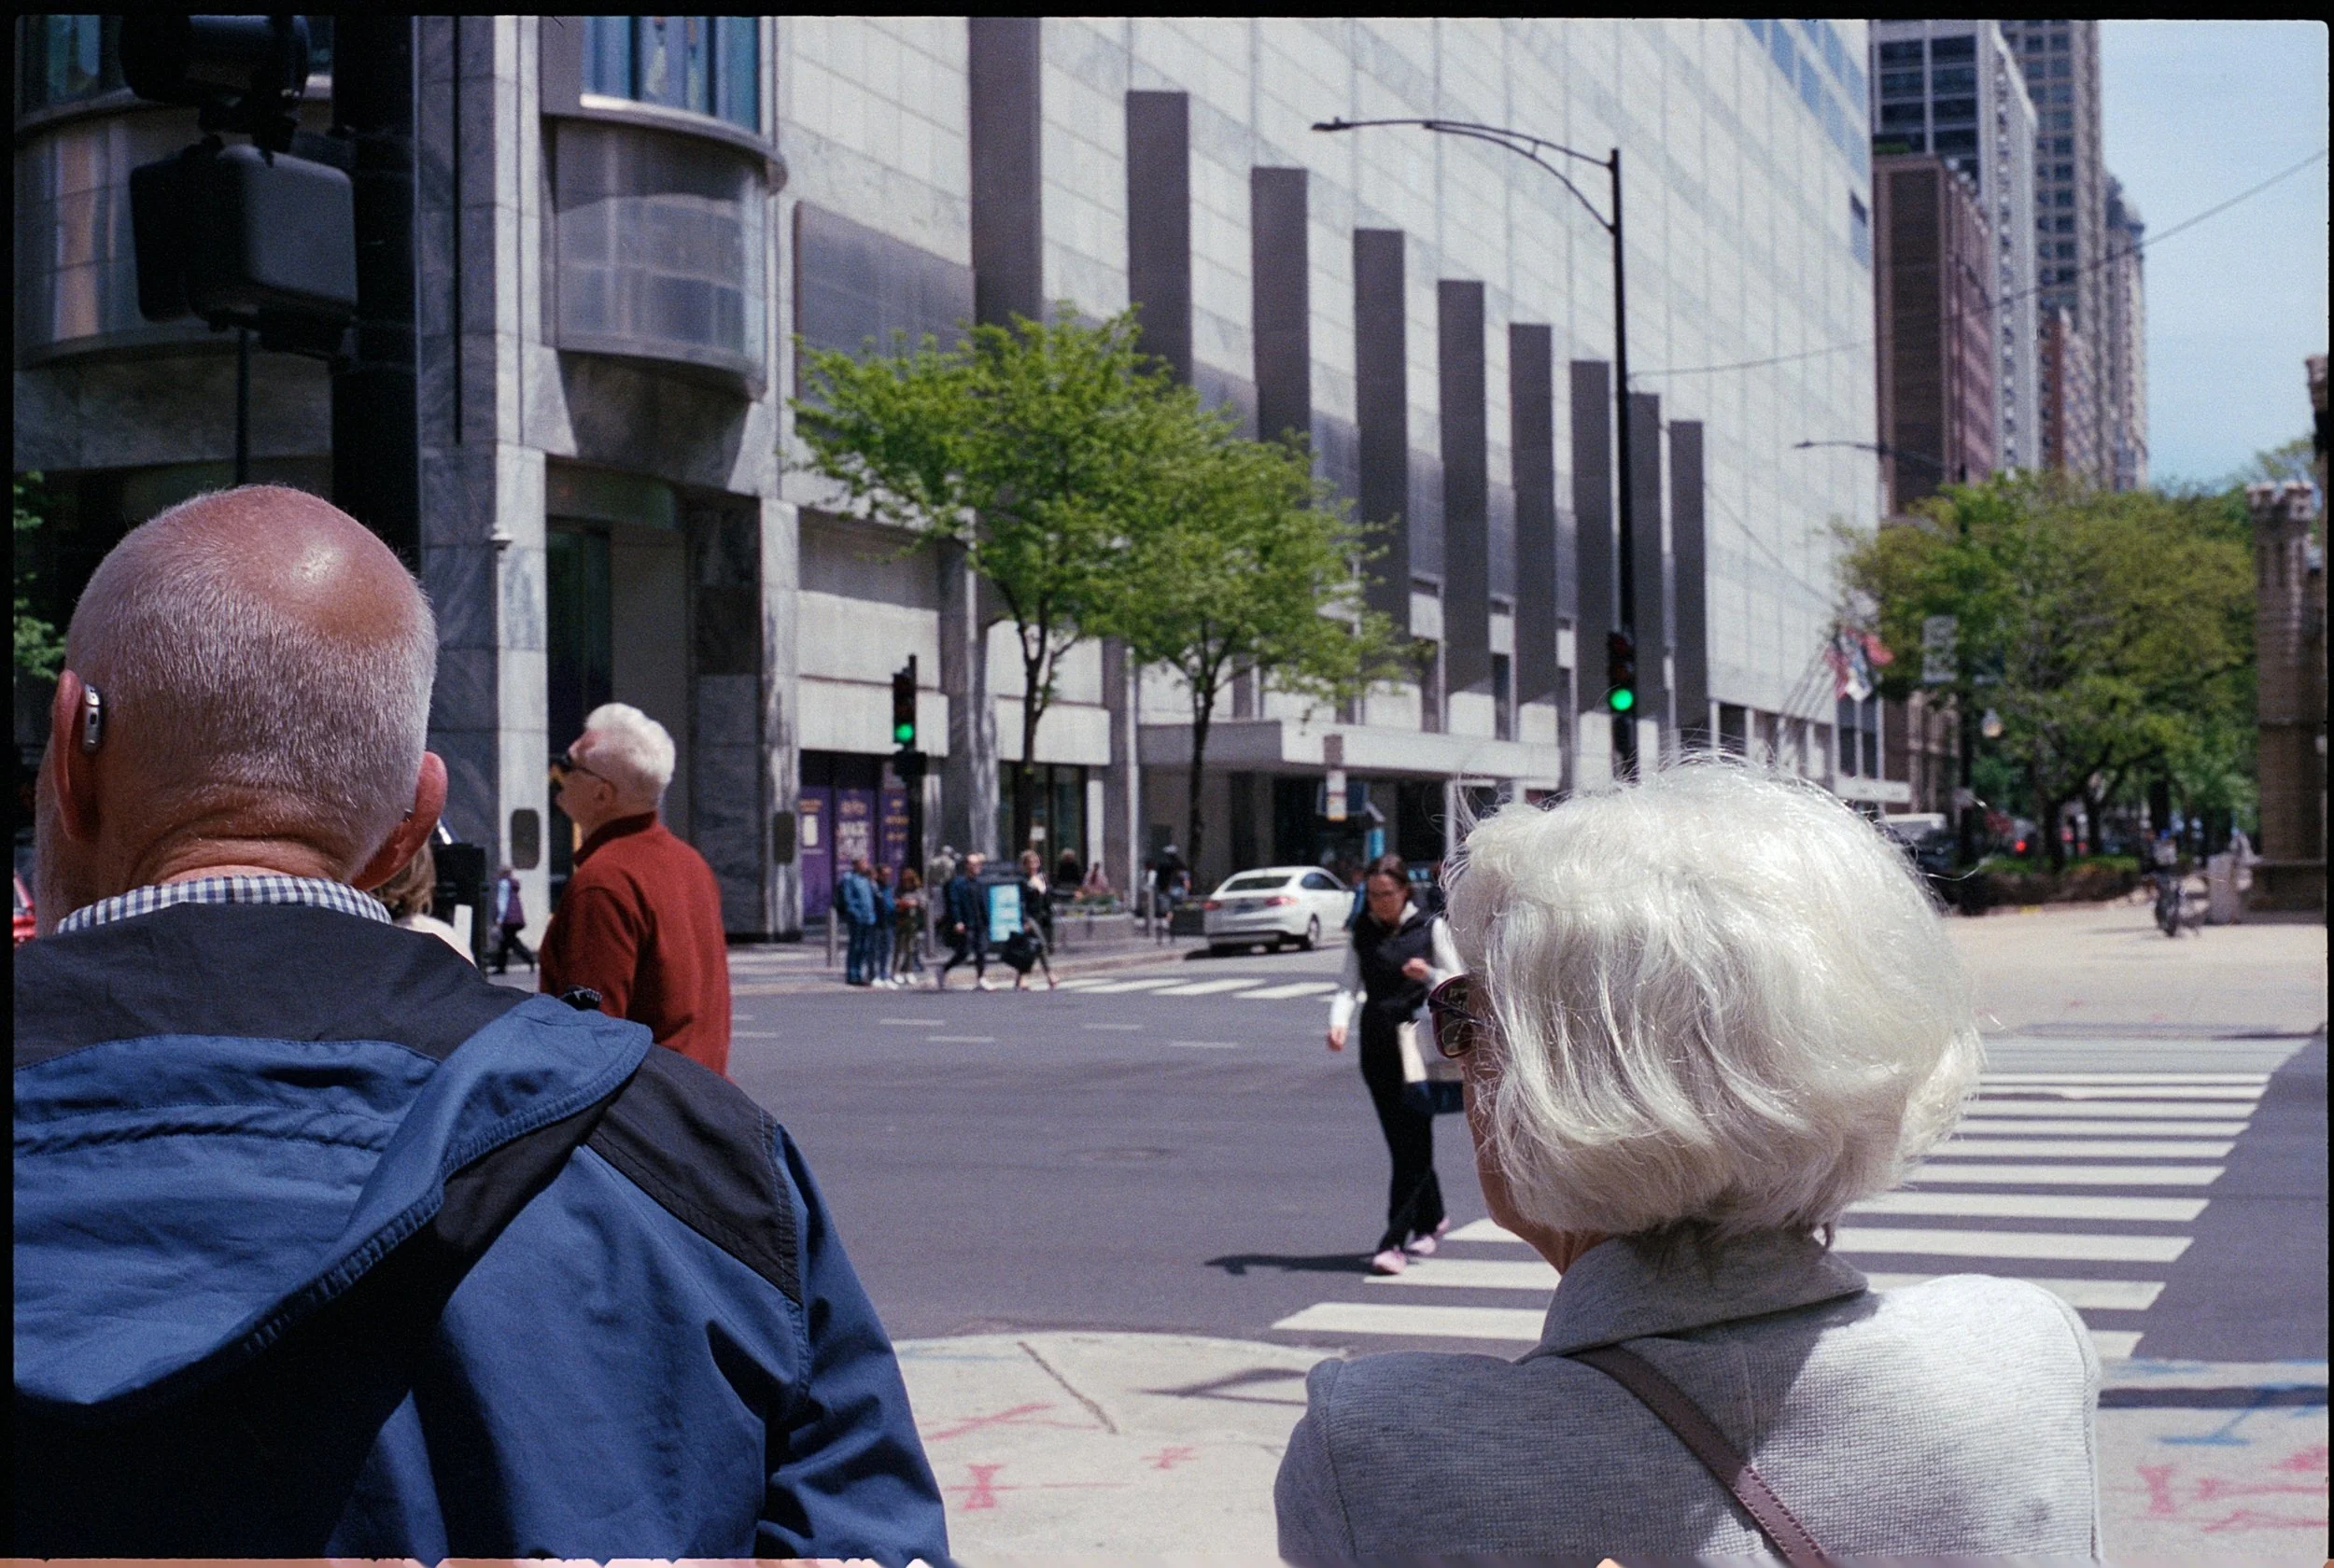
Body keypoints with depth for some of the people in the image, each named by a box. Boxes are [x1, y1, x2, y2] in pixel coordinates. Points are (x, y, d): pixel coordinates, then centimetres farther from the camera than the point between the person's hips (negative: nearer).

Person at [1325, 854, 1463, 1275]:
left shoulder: (1430, 928, 1)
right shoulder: (1362, 935, 10)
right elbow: (1349, 986, 3)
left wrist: (1430, 976, -22)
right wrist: (1339, 1022, -18)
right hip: (1377, 1048, 4)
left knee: (1411, 1143, -9)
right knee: (1404, 1142, 11)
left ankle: (1394, 1242, -11)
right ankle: (1431, 1219, 32)